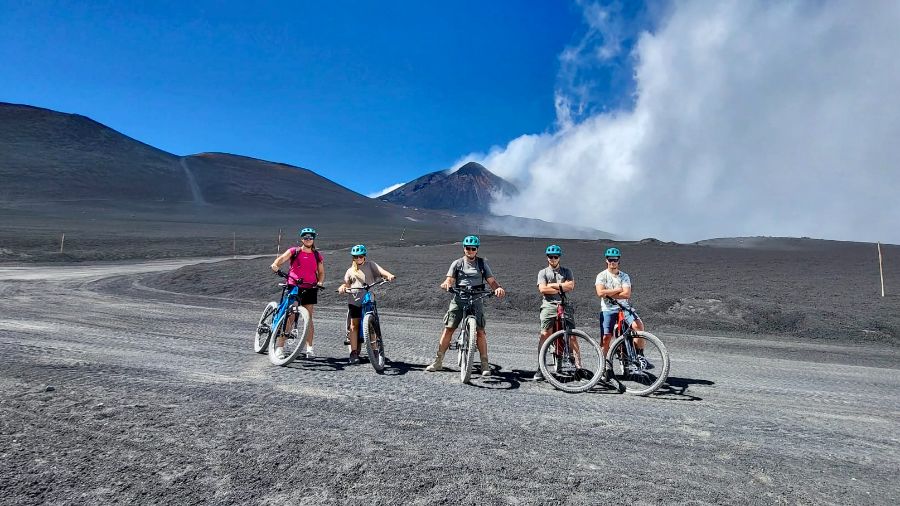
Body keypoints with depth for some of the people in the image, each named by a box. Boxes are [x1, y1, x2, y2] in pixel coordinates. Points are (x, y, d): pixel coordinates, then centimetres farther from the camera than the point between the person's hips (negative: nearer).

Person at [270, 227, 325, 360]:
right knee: (289, 317, -7)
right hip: (293, 287, -2)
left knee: (308, 318, 4)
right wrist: (275, 265, -34)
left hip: (310, 289, 2)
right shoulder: (294, 251, 3)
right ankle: (279, 347, -3)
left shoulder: (317, 255, 10)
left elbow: (321, 272, 14)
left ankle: (309, 348, 11)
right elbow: (281, 259, -12)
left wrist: (320, 283, -5)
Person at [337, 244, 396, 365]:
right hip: (355, 300, 2)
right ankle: (354, 353, -1)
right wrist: (342, 287, -6)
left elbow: (381, 271, -5)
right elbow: (346, 283, 17)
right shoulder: (350, 270, 19)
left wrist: (389, 275, -26)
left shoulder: (370, 265, 10)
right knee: (354, 325, -3)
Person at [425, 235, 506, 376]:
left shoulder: (482, 263, 11)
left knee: (480, 331, -8)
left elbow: (491, 281, 4)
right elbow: (450, 280, 2)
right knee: (448, 329, -2)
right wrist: (446, 284, -23)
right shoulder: (457, 263, 10)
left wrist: (498, 288, -18)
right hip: (458, 299, 0)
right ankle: (438, 362, 8)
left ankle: (485, 364, 2)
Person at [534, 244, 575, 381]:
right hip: (549, 305, -1)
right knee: (545, 335, -11)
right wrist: (561, 289, -3)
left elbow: (571, 286, -1)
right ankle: (540, 368, -9)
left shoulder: (566, 271, 17)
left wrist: (553, 285, -3)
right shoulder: (543, 272, 13)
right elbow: (542, 289, -3)